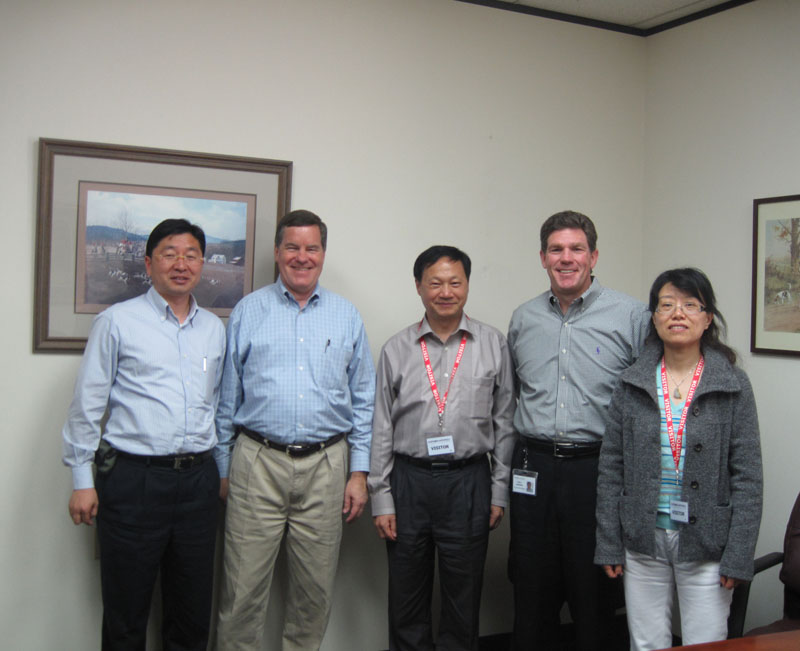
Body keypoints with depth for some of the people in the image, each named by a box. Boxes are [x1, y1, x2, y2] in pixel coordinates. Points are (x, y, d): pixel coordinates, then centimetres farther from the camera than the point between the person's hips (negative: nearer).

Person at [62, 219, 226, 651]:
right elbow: (87, 405, -2)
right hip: (133, 480, -4)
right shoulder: (117, 322, -1)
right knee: (126, 616, 6)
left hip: (197, 480, 4)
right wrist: (81, 480, -4)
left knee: (193, 615, 12)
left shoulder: (214, 328, 12)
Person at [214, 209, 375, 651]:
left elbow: (363, 400, 10)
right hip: (258, 463, -1)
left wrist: (359, 471, 5)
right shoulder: (248, 311, 5)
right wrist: (220, 468, 3)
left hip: (325, 466, 2)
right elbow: (226, 396, 6)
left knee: (316, 589, 10)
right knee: (244, 588, 0)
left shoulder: (347, 316, 9)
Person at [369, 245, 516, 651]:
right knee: (406, 601, 11)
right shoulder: (397, 349, 3)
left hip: (469, 481, 0)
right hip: (409, 479, 1)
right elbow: (381, 429, 4)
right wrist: (381, 499, 0)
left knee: (463, 599, 10)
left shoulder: (493, 344, 3)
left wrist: (499, 492, 1)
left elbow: (504, 423, 4)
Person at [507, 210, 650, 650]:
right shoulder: (523, 319, 9)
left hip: (598, 468, -3)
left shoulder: (630, 316, -4)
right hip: (533, 468, 4)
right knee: (532, 589, 13)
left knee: (594, 591, 8)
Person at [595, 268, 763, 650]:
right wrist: (608, 544, 0)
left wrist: (738, 557, -8)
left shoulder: (733, 386, -3)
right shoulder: (632, 384, 1)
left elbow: (747, 478, -4)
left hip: (706, 545, -1)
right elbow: (611, 469, 3)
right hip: (643, 541, 2)